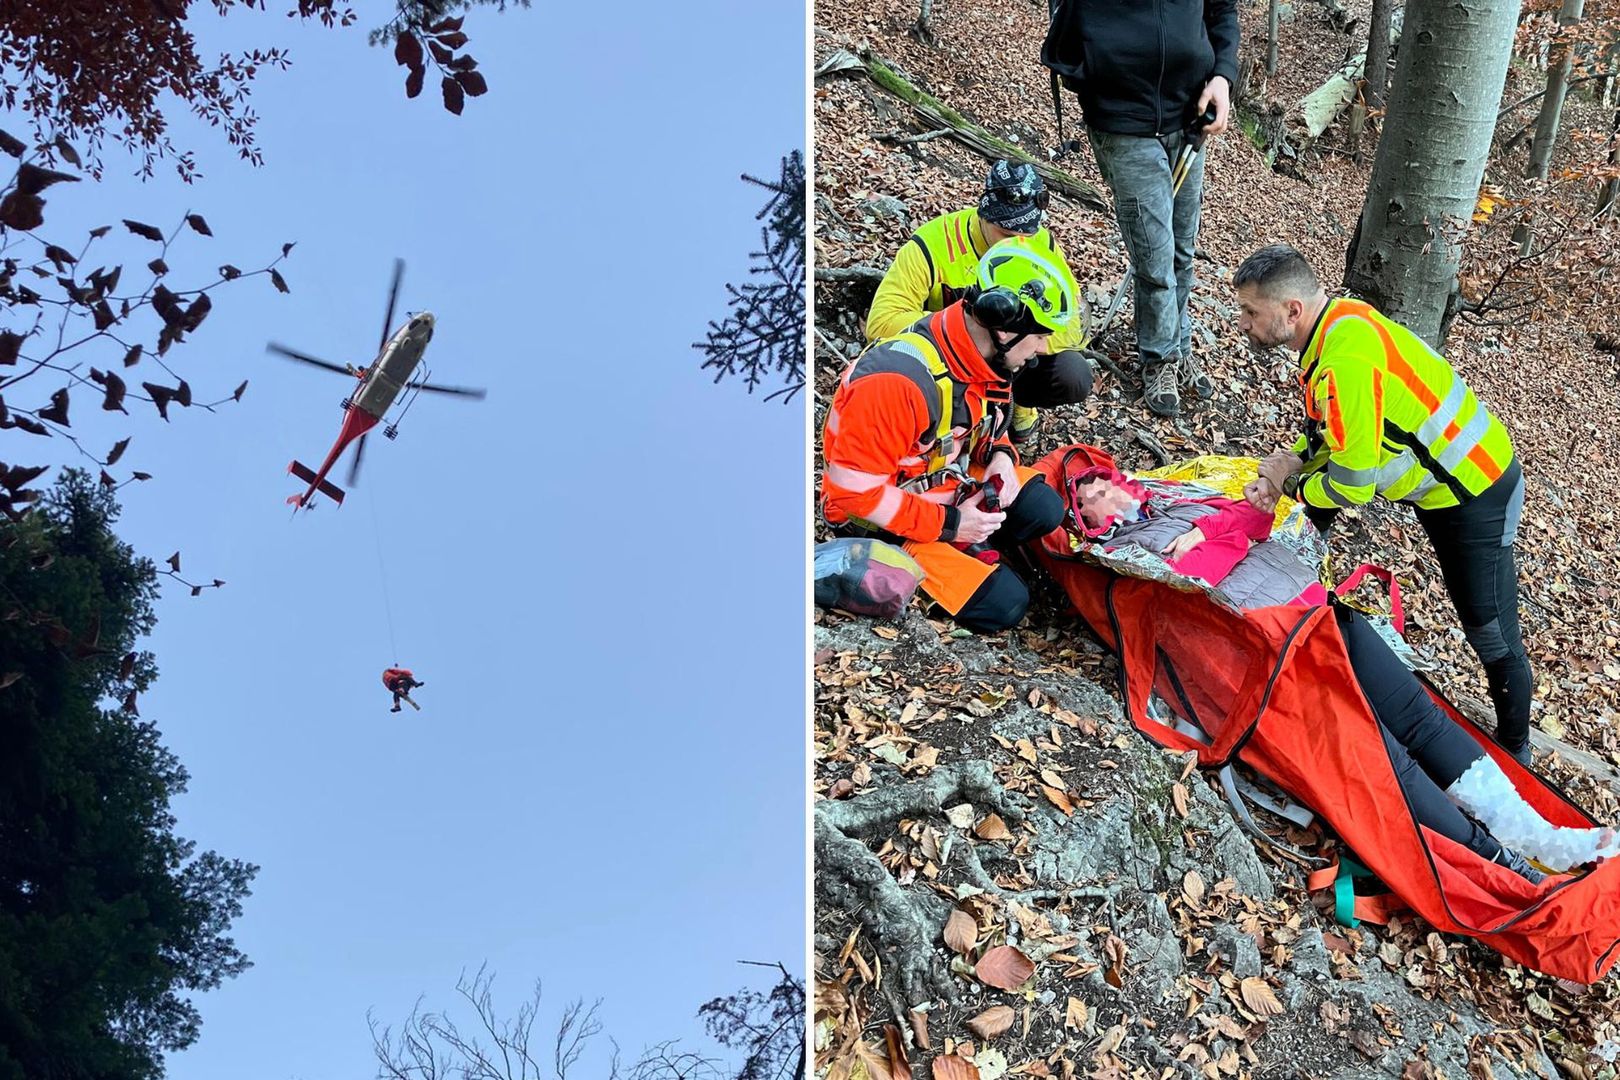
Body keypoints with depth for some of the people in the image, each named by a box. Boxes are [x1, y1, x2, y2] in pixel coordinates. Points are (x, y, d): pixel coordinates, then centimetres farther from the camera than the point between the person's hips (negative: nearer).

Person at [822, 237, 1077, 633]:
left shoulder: (984, 355, -6)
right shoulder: (900, 381, -33)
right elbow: (852, 491, -29)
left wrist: (999, 456, -8)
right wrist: (947, 525, -24)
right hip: (883, 522, -8)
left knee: (1042, 510, -8)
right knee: (1003, 604, -14)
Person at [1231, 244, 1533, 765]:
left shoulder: (1346, 362, -33)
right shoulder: (1338, 319, -3)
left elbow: (1353, 484, -28)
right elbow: (1337, 433, 11)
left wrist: (1292, 484, -11)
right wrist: (1291, 463, -5)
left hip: (1473, 493, -9)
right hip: (1435, 466, 9)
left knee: (1491, 635, 1)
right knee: (1315, 471, 11)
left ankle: (1515, 746, 21)